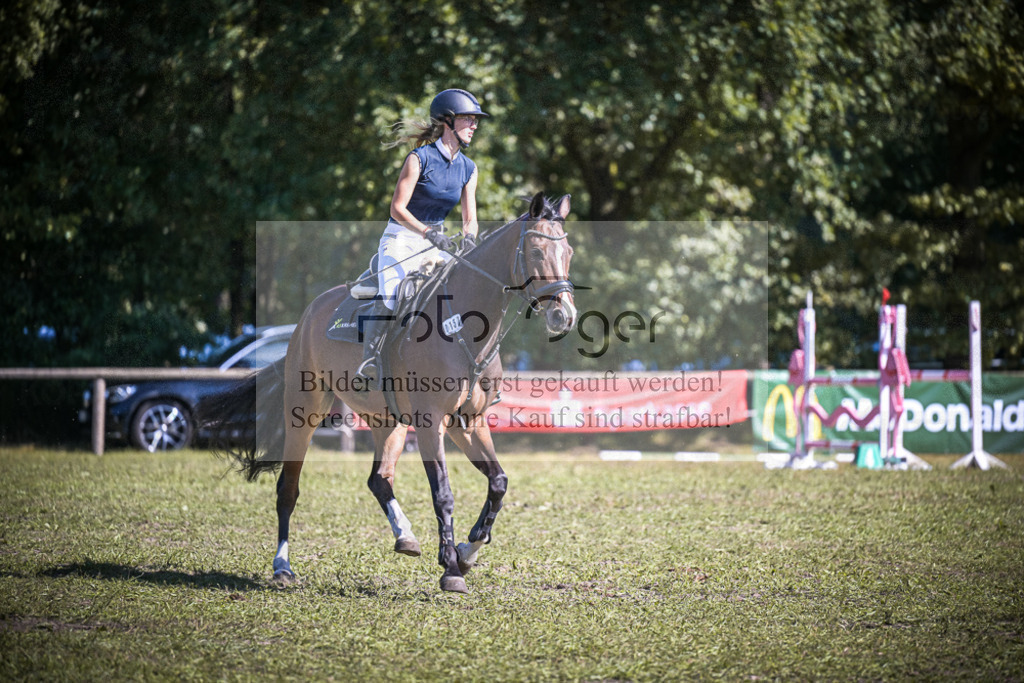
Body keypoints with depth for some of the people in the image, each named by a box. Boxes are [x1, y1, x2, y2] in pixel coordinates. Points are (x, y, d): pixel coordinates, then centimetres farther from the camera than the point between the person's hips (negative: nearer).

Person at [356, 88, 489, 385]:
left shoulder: (468, 169, 6)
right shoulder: (420, 158, -13)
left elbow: (469, 218, 8)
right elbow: (398, 209, -15)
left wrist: (469, 239, -15)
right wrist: (429, 234, -26)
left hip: (436, 243, 6)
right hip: (401, 240, -6)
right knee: (390, 297, -28)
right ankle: (368, 363, -22)